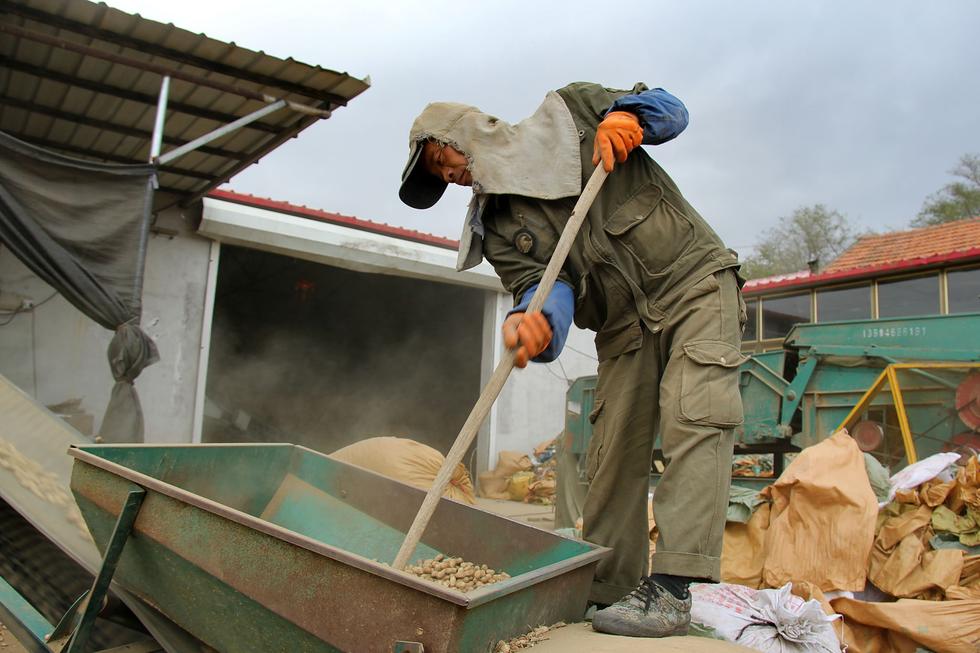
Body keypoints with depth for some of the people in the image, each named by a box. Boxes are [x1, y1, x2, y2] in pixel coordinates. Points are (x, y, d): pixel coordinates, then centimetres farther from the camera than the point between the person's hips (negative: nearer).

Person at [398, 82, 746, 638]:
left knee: (694, 420, -19)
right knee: (613, 451, -1)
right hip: (625, 324, 4)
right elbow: (545, 287, -10)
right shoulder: (498, 225, 6)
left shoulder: (570, 111, 1)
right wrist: (533, 322, -34)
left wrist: (624, 115, -16)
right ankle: (609, 590, 8)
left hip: (694, 281, -4)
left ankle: (670, 589, -21)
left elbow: (671, 108, 6)